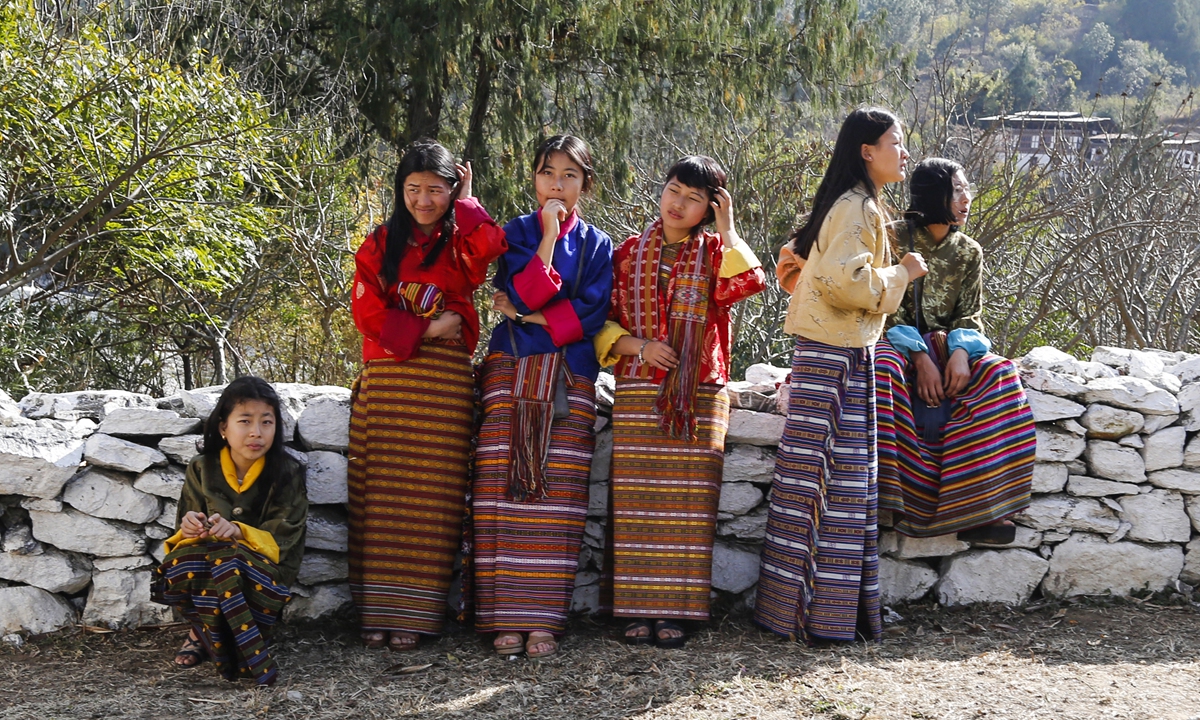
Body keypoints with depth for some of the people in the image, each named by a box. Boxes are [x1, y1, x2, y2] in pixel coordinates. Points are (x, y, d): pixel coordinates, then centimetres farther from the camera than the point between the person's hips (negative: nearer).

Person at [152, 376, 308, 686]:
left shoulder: (287, 473, -3)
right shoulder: (202, 469, 4)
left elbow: (282, 538, -8)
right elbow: (184, 531, 7)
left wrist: (238, 531, -27)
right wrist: (189, 527, -19)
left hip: (266, 568, -3)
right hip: (205, 562, 3)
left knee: (223, 559, -36)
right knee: (178, 565, -31)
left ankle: (203, 634, -9)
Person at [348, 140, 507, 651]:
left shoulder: (462, 242, 10)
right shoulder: (380, 244, 14)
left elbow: (491, 246, -15)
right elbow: (366, 311, 2)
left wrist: (464, 203, 0)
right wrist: (426, 329, -8)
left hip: (444, 383, -1)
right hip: (386, 378, 1)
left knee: (429, 497, -5)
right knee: (381, 493, -3)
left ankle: (412, 615, -2)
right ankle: (376, 612, 0)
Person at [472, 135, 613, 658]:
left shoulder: (596, 245, 13)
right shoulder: (516, 233, 11)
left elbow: (590, 314, 0)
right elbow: (522, 293, -6)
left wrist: (528, 316, -4)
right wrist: (549, 235, -7)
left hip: (570, 379, 0)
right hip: (512, 373, 0)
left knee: (557, 493, -8)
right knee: (506, 491, -9)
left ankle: (543, 620, -6)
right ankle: (506, 619, -6)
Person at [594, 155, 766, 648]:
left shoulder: (715, 252, 9)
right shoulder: (629, 253, 10)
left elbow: (749, 282, -13)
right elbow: (602, 320, 8)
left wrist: (727, 229, -7)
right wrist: (636, 346, -8)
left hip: (699, 396, 0)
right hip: (639, 394, 0)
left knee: (686, 503, -2)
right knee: (638, 501, -2)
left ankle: (674, 610, 3)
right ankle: (638, 610, 3)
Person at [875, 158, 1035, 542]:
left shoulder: (969, 252, 7)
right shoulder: (895, 240, -5)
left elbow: (971, 315, 3)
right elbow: (887, 309, -10)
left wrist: (959, 352, -20)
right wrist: (920, 356, -24)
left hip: (949, 345, 4)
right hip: (899, 342, -3)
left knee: (999, 376, -27)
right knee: (884, 372, -40)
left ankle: (975, 507, -26)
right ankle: (904, 502, -35)